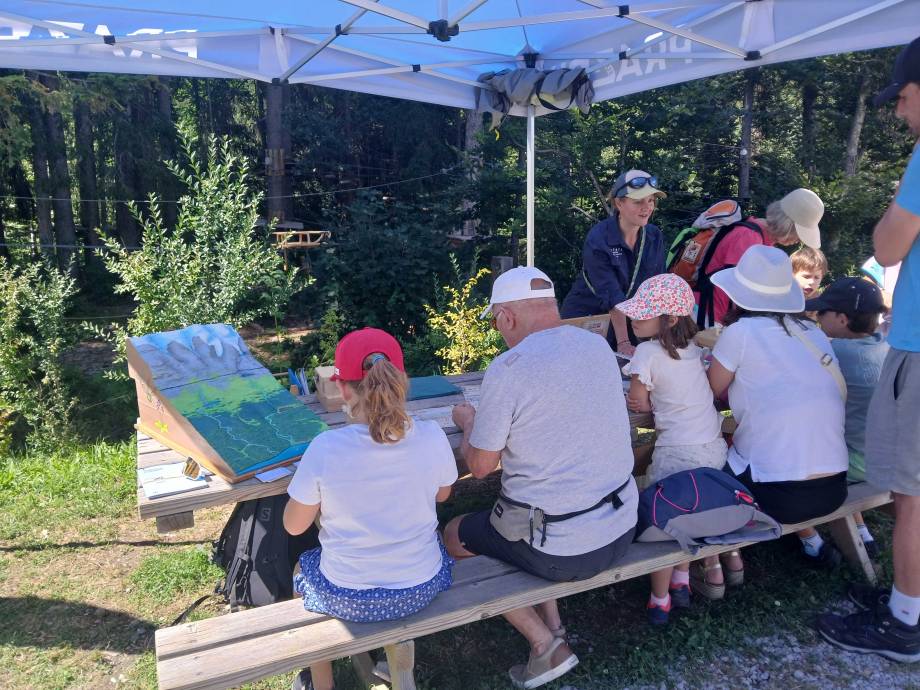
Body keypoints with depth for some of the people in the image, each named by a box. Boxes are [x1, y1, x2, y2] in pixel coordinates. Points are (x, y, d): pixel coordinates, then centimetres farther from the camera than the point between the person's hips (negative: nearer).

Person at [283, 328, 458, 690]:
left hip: (351, 599, -2)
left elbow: (293, 525, -10)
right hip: (423, 588, 3)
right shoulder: (431, 436, -19)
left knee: (305, 568, 31)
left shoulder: (325, 448, -26)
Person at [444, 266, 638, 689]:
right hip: (622, 528, 7)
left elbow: (479, 465, -8)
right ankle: (553, 629, 28)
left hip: (563, 550, -7)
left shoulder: (507, 370, -19)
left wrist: (467, 421, 10)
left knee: (455, 536, 19)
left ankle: (546, 645, 16)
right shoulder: (599, 346, 0)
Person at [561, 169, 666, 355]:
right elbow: (612, 294, -28)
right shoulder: (597, 239, -21)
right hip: (585, 317, -4)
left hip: (630, 320, 5)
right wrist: (623, 343, -33)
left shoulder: (655, 237, -3)